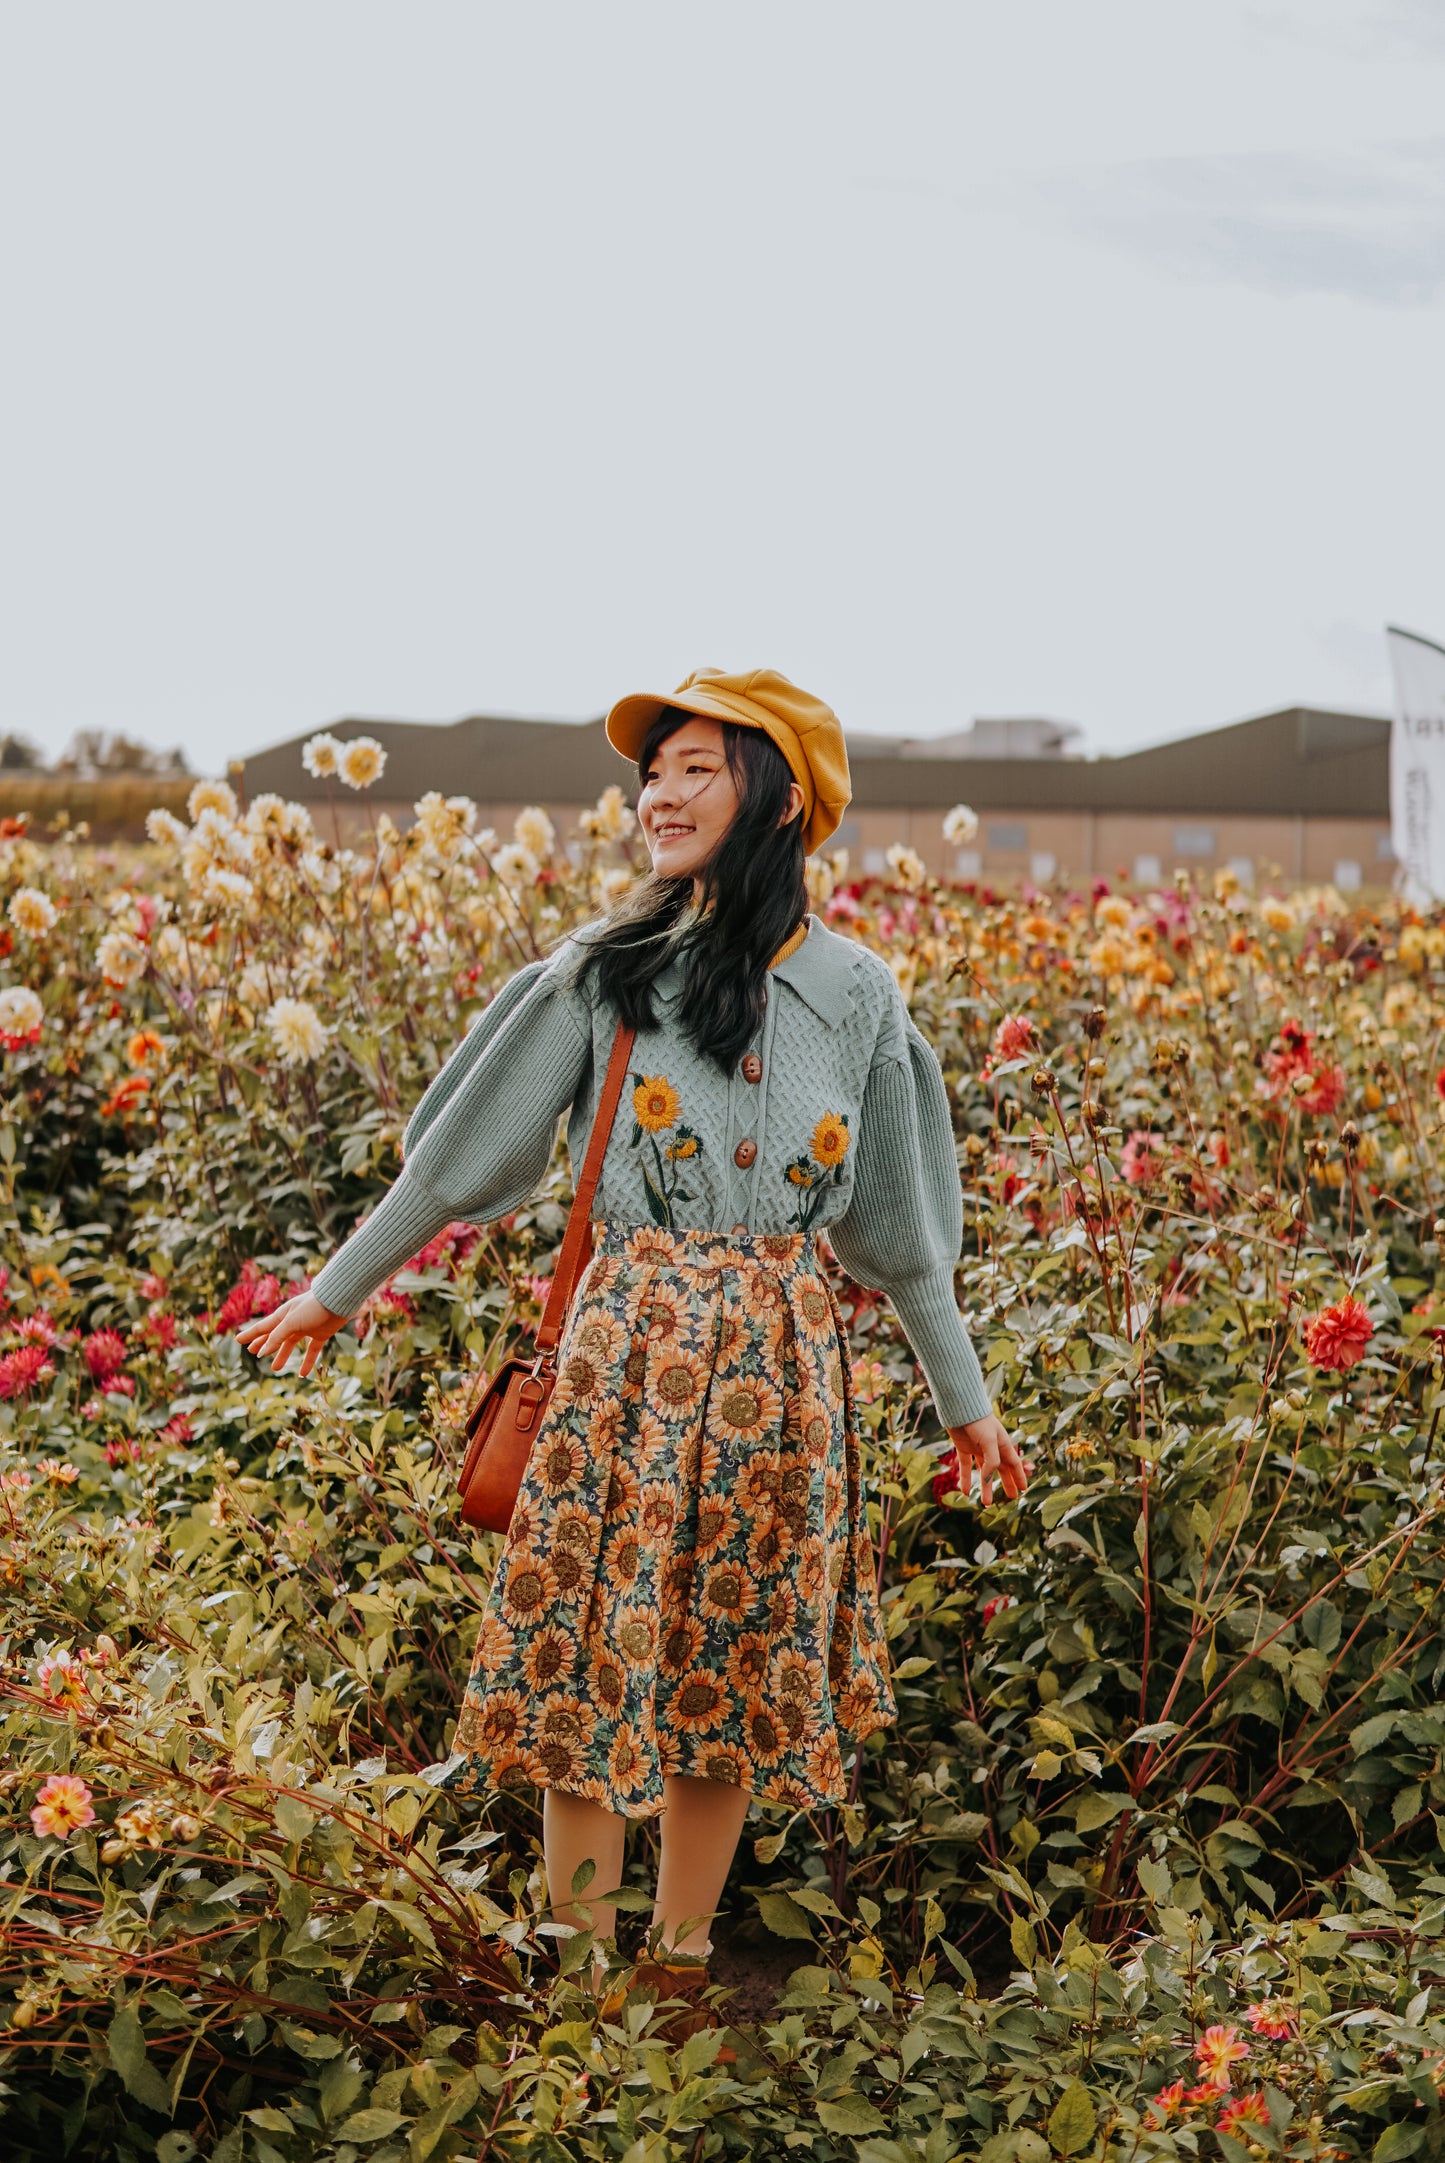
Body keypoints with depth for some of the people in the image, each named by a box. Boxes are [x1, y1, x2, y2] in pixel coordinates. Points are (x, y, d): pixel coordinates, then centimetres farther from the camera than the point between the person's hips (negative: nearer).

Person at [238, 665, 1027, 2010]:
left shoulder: (855, 994, 4)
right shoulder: (606, 971, 0)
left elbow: (898, 1221, 12)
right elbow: (464, 1152, 6)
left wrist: (964, 1400, 15)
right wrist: (337, 1290, 9)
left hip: (778, 1364, 2)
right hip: (627, 1349, -1)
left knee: (735, 1685, 8)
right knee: (591, 1669, 0)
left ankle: (680, 1965, 23)